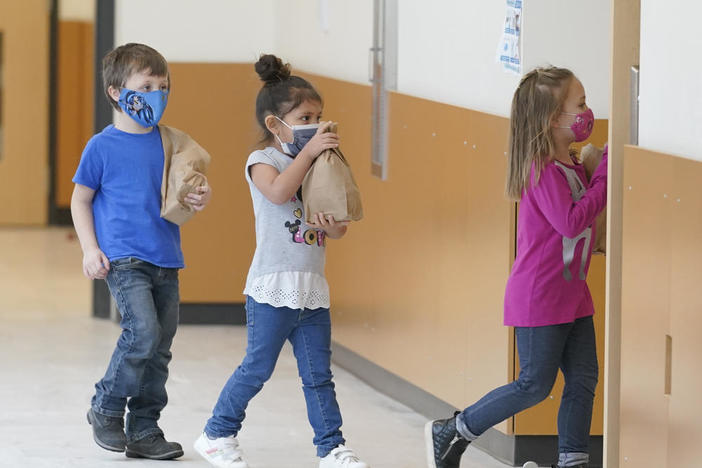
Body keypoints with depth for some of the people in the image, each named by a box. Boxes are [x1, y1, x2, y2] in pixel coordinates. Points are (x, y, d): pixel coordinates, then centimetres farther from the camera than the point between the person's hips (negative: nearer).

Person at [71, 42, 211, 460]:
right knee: (143, 332, -20)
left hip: (166, 260, 5)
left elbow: (186, 193, 17)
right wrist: (90, 249, -6)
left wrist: (202, 198, -7)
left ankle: (144, 430, 18)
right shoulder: (103, 147, -3)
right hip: (124, 257, -5)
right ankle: (106, 409, -1)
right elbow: (81, 200, 4)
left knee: (160, 346, 7)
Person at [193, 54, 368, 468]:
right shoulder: (264, 162, -4)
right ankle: (218, 434, 17)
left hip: (313, 290, 6)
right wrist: (309, 151, -26)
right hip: (274, 287, -6)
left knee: (319, 373, 7)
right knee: (258, 368, 2)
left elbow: (340, 226, 11)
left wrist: (334, 227, -12)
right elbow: (280, 191, -27)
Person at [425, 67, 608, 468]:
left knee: (584, 378, 7)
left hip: (573, 295, 9)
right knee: (536, 385, -2)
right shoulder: (541, 169, -20)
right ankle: (449, 433, 10)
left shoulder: (572, 165, 9)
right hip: (539, 296, -9)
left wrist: (604, 164, 4)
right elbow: (570, 222, -27)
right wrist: (605, 177, -22)